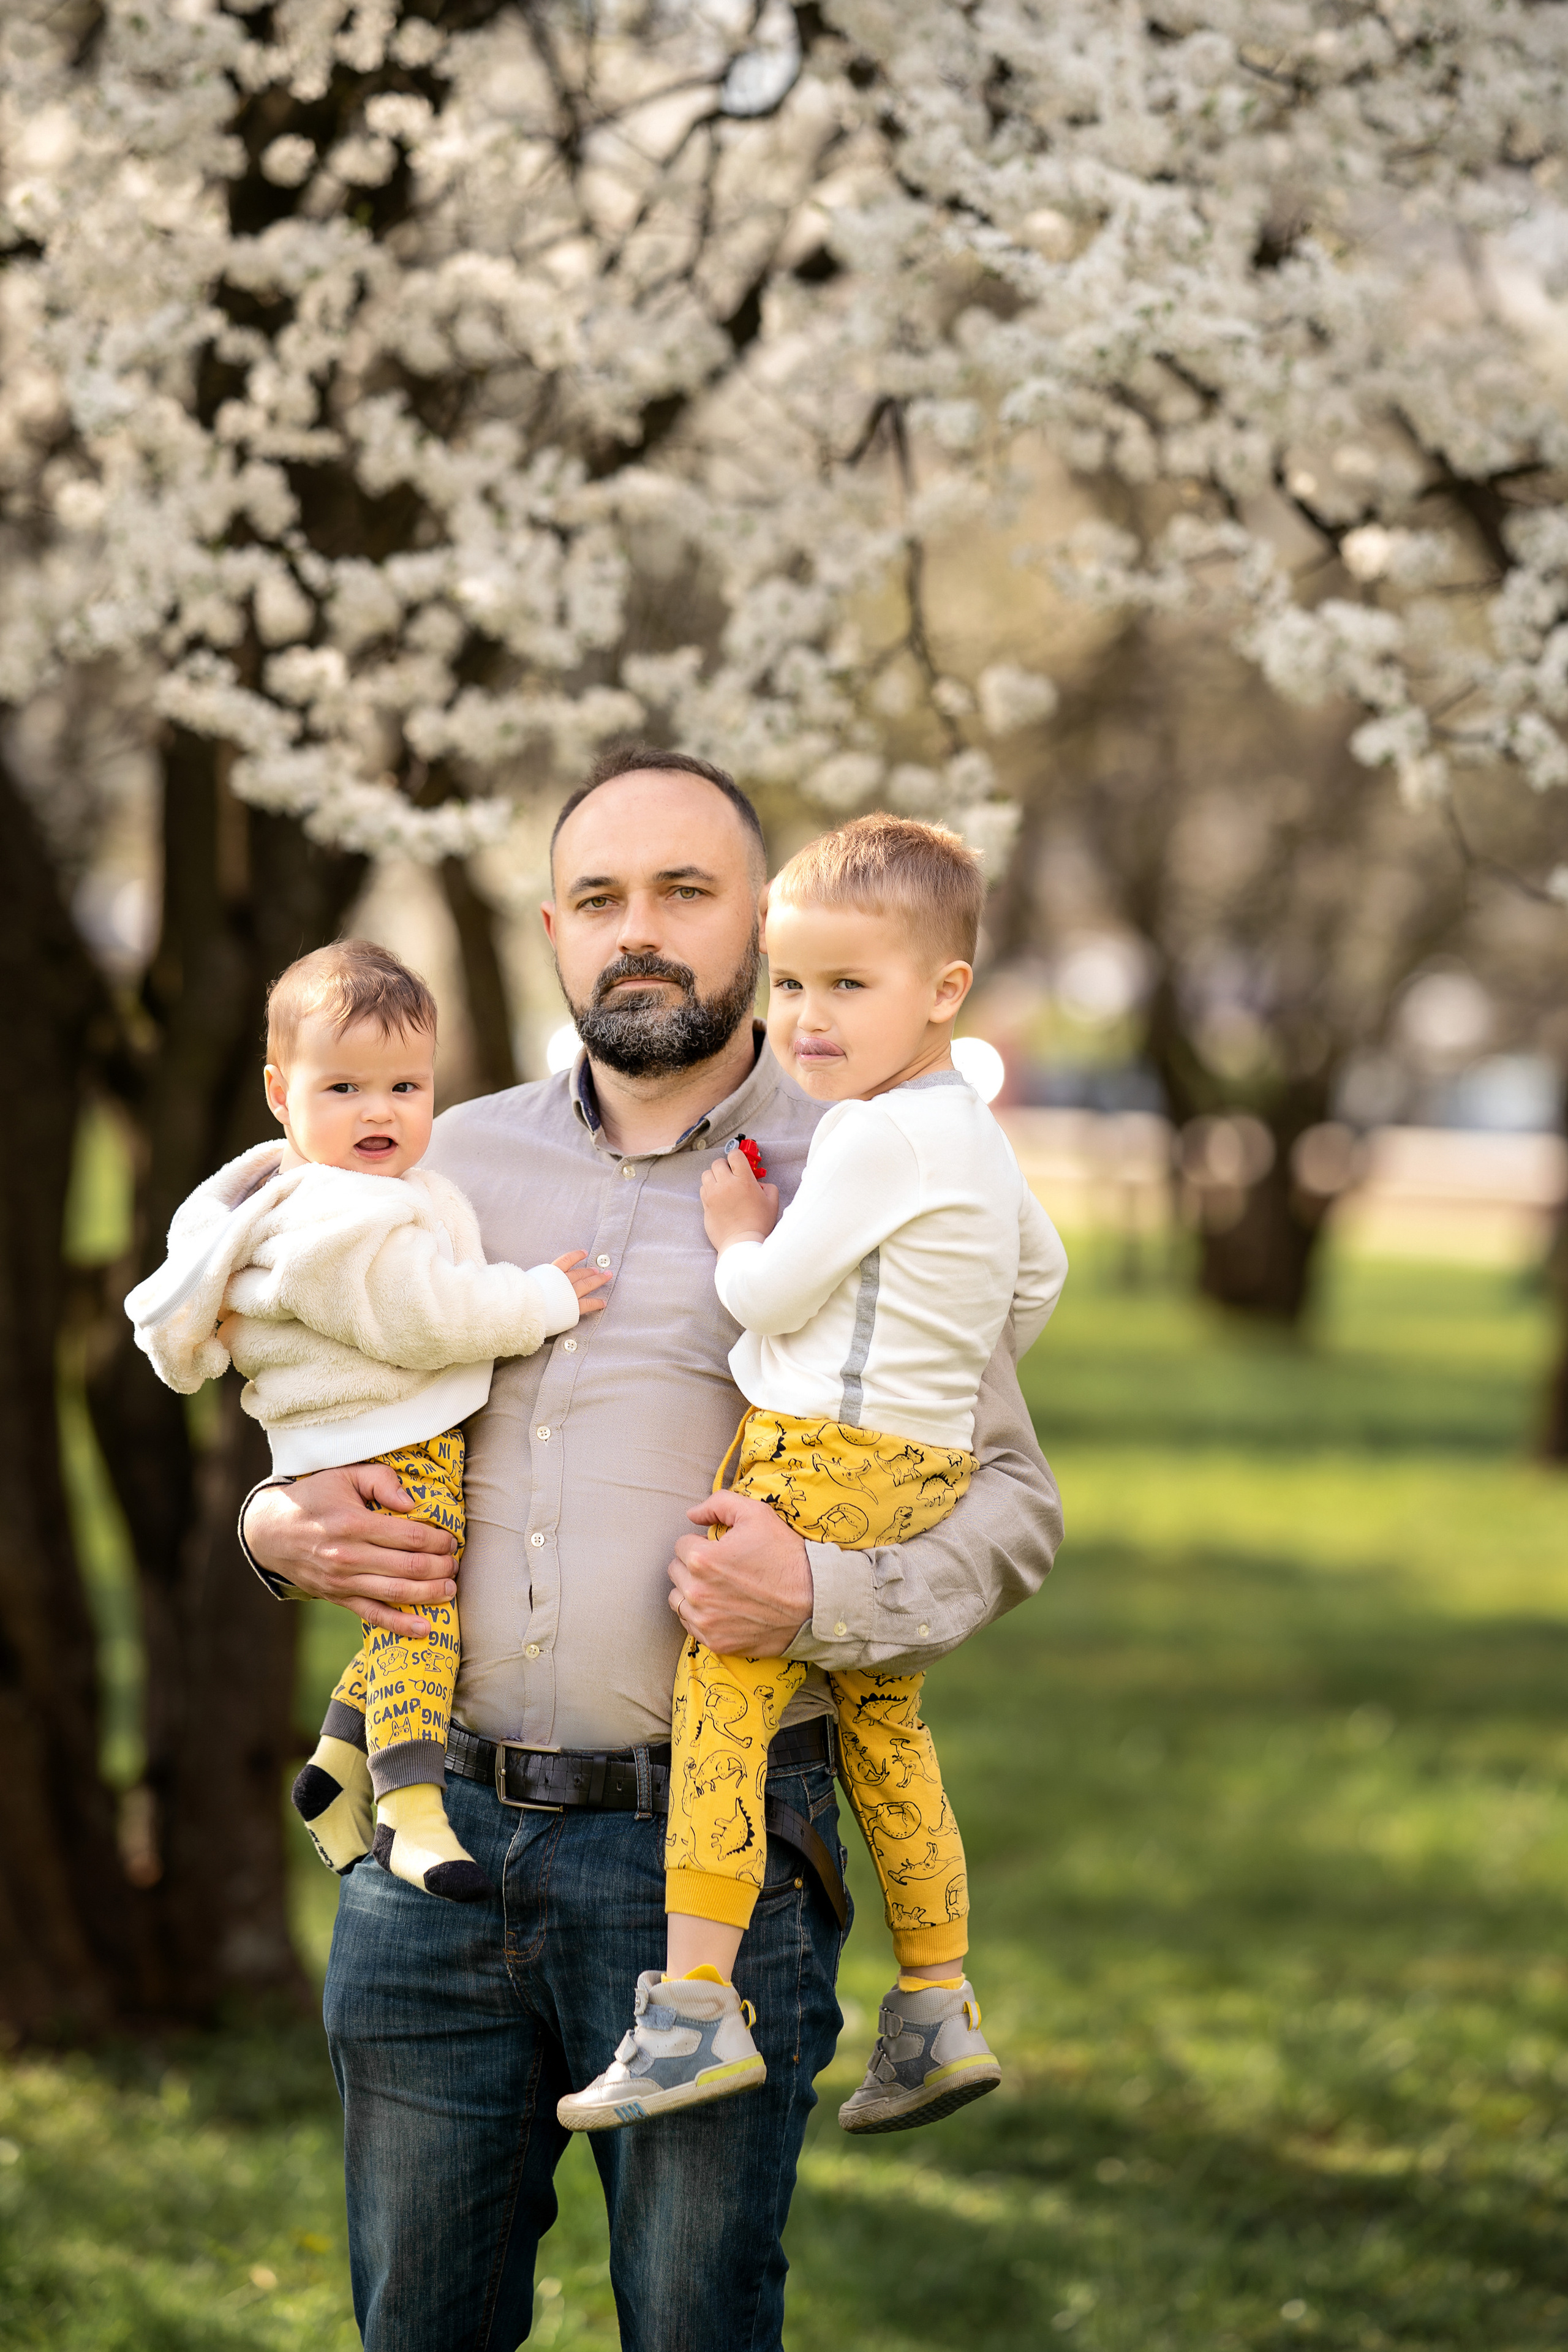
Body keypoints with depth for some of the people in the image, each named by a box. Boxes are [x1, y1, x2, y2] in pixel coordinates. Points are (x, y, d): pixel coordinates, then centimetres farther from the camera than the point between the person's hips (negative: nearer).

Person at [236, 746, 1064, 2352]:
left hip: (706, 1857, -3)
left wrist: (825, 1596, -16)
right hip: (434, 1832, 3)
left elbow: (1009, 1504, 3)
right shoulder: (458, 1161, 13)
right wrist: (284, 1528, 2)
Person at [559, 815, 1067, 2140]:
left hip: (829, 1462, -10)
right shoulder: (977, 1137, 15)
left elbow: (772, 1295, -14)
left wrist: (740, 1230, 5)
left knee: (720, 1708, -11)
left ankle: (696, 2009, -16)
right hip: (923, 1467, 10)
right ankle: (940, 2013, 20)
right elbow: (1040, 1274, 31)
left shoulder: (881, 1138, -16)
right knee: (884, 1731, 17)